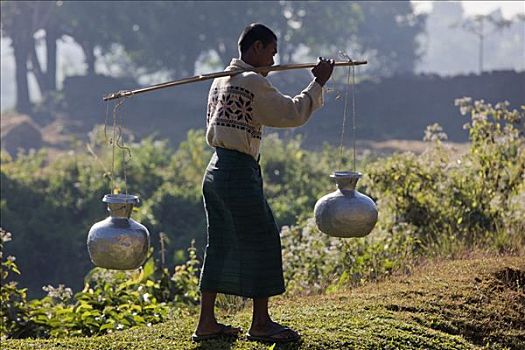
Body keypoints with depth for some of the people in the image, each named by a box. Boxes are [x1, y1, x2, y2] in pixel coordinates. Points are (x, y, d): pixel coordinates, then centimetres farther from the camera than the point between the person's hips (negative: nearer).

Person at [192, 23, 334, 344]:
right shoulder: (253, 83, -13)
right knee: (262, 242, 0)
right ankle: (261, 324, 6)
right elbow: (292, 113, -10)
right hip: (240, 173, -9)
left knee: (221, 245, 12)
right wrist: (319, 83, 0)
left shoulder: (220, 82, 15)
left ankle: (206, 323, 14)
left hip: (215, 170, 9)